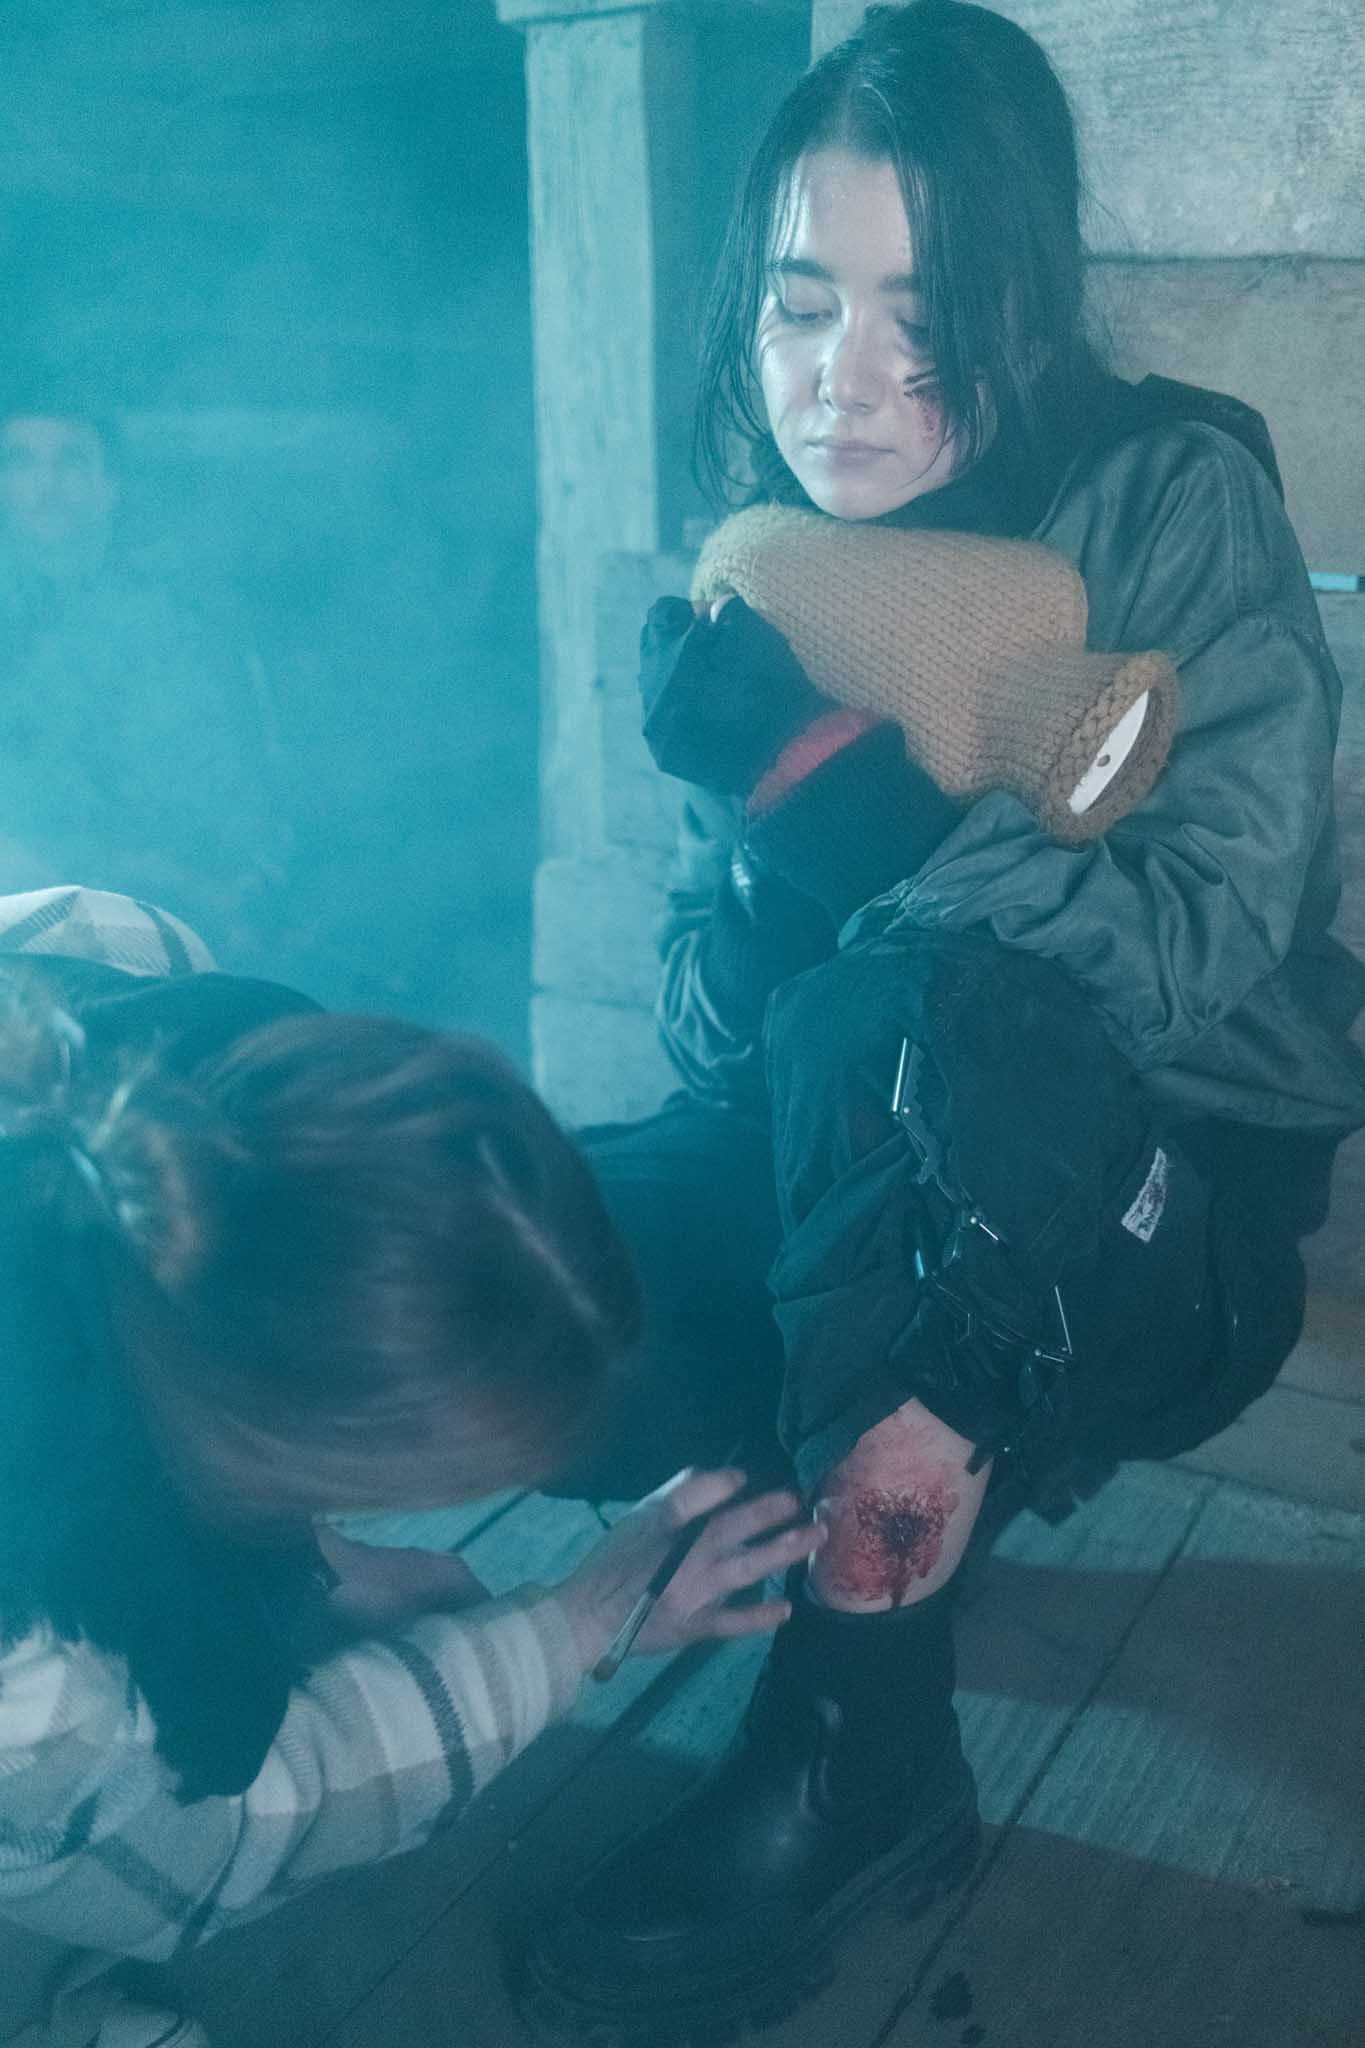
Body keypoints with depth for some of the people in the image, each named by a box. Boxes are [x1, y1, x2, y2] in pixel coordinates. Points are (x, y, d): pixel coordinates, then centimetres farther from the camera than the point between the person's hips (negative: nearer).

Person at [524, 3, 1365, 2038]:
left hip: (1166, 1192, -4)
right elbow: (715, 1026, 2)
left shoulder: (1173, 498, -9)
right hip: (878, 1167, 5)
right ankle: (902, 1474, 5)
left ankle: (854, 1755, -21)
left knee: (891, 1027, -36)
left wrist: (853, 811, -27)